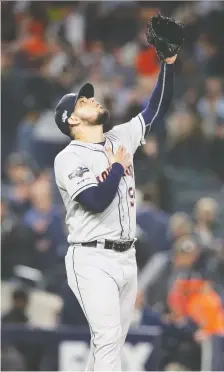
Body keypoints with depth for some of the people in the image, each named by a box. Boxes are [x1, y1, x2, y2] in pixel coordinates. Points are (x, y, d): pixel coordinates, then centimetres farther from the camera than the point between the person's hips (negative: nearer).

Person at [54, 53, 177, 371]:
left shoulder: (120, 139, 12)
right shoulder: (69, 158, -9)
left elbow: (156, 109, 11)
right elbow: (97, 202, -22)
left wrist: (168, 62, -1)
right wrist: (117, 166, -8)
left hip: (126, 257, 7)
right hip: (93, 260, -7)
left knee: (111, 341, 8)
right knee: (108, 337, -18)